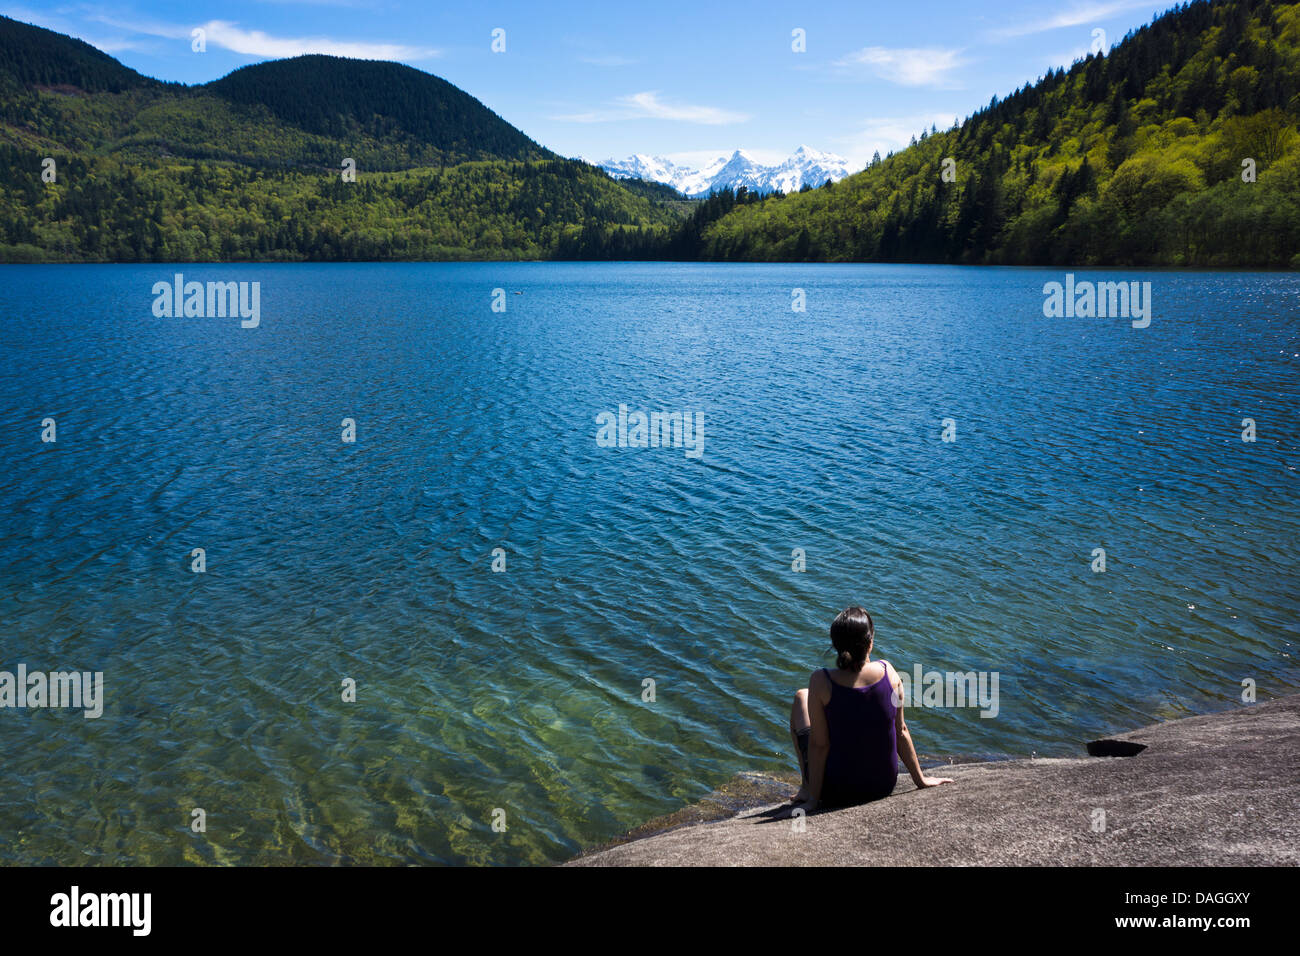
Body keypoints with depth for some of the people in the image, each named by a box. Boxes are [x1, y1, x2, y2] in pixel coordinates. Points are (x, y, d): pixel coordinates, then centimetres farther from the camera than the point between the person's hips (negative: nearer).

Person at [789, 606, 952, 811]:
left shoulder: (822, 681, -21)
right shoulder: (887, 671, -11)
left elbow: (819, 744, -17)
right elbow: (901, 731, -3)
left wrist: (813, 798, -9)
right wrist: (920, 779, 9)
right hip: (883, 786, 3)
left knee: (801, 697, 18)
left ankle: (808, 789, 21)